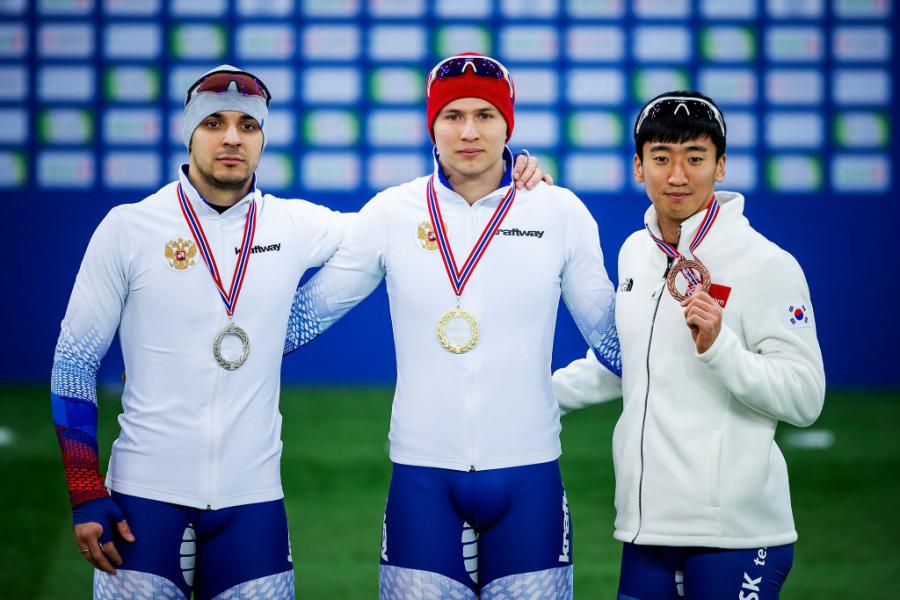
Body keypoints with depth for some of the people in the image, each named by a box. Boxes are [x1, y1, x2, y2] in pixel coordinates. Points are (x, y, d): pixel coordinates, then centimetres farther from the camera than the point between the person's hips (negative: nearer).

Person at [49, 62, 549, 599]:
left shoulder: (295, 225, 4)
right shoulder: (127, 229, -1)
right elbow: (75, 362, 2)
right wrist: (86, 498, -4)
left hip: (252, 501, 2)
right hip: (146, 498, -2)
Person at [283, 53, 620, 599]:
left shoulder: (561, 213, 2)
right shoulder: (391, 213, 2)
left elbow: (612, 336, 9)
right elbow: (301, 316, 9)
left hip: (529, 474, 0)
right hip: (423, 478, 0)